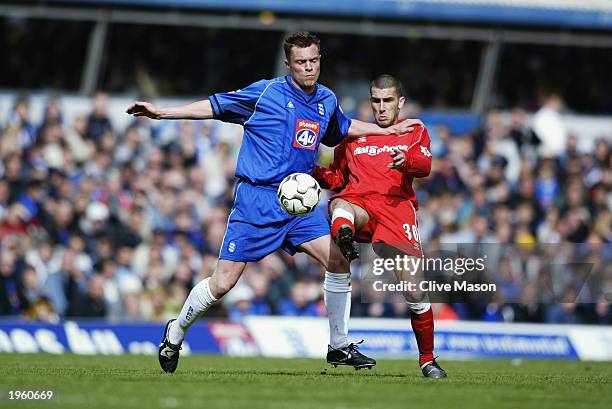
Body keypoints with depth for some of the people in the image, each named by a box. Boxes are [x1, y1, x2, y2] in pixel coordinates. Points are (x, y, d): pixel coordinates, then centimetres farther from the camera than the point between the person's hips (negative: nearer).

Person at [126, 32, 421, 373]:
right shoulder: (266, 92, -6)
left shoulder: (327, 100, 11)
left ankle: (339, 346, 5)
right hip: (256, 199, -5)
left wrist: (389, 130, 31)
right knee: (222, 283, -9)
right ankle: (175, 334, 15)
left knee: (338, 261, -9)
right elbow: (215, 106, 1)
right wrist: (162, 113, -4)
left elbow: (342, 128, 34)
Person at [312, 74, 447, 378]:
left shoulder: (414, 132, 19)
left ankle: (427, 359, 8)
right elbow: (337, 178, 29)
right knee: (341, 208, -39)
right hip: (358, 203, 1)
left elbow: (424, 165, -1)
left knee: (415, 290, -8)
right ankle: (344, 246, -74)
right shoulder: (354, 135, 26)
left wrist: (407, 161, -25)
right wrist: (317, 173, 7)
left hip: (397, 207, -1)